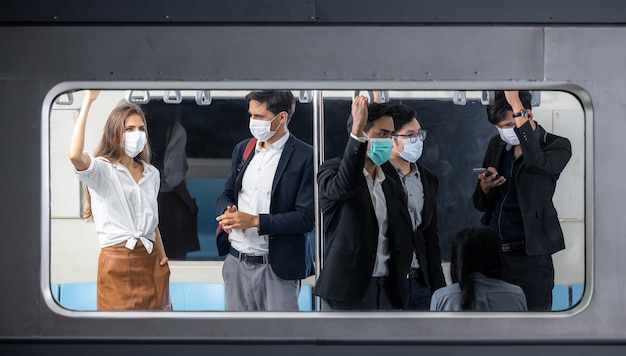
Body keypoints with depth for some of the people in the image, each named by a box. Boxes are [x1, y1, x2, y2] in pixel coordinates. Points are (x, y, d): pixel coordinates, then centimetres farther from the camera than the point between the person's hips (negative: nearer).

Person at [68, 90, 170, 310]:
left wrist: (162, 258, 13)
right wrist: (88, 101, -26)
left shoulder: (151, 174, 13)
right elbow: (75, 156, -29)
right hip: (117, 261, -6)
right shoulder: (101, 169, -6)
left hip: (150, 260, 6)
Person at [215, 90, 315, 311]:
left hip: (277, 268, -6)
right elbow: (227, 194, 18)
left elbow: (307, 217, -14)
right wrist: (227, 212, -7)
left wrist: (255, 221, -20)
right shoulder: (243, 149, 10)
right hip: (236, 262, 6)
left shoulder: (304, 157, -9)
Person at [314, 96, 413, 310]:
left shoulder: (391, 186, 16)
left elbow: (402, 237, 18)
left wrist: (400, 273, 0)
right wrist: (357, 131, -34)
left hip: (388, 290, 6)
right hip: (347, 288, -6)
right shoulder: (332, 170, -3)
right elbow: (344, 186, -28)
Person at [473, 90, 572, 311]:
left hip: (529, 254, -5)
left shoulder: (557, 146, -5)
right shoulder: (497, 145, 11)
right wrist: (485, 186, -8)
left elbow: (537, 161, -31)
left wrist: (516, 105, -27)